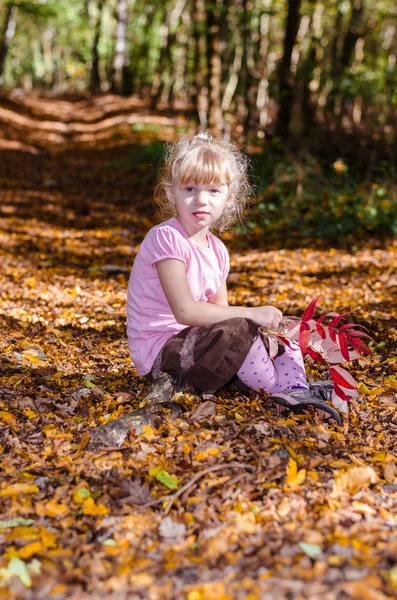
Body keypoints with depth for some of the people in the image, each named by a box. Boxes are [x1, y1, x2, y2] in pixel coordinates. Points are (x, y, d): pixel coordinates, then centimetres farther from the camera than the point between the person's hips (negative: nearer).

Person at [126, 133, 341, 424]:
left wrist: (261, 323, -13)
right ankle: (277, 388, -10)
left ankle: (295, 389, -13)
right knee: (237, 331, -30)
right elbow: (184, 311, -26)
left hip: (192, 341, 9)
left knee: (278, 327, 7)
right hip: (159, 350, -9)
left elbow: (220, 312, 6)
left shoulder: (217, 250, 7)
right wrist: (251, 314, -25)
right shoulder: (166, 238, -19)